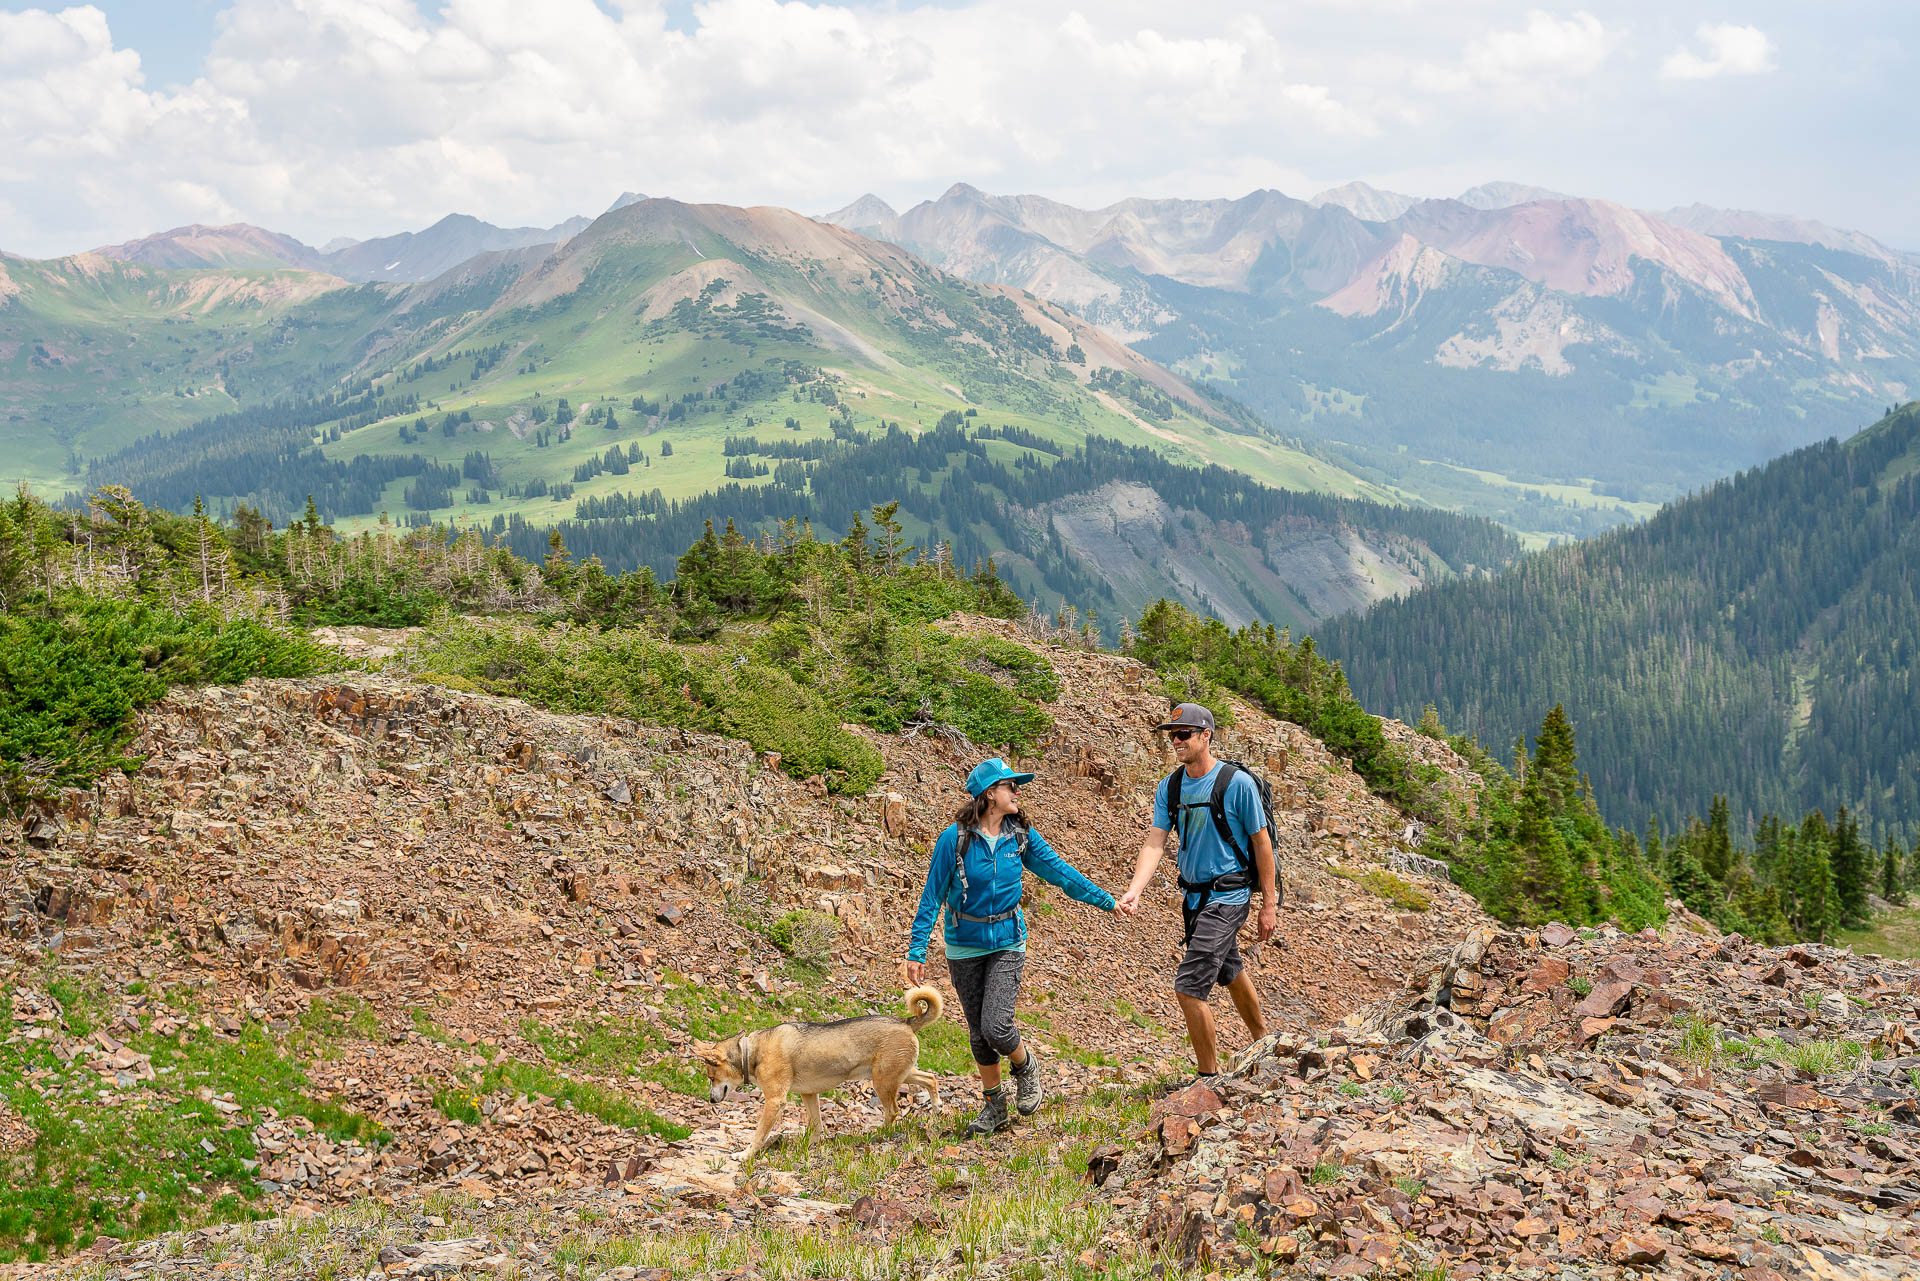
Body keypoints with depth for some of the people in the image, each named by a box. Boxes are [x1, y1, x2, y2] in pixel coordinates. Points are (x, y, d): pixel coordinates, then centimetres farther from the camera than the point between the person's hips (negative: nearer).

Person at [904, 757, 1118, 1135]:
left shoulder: (1021, 835, -4)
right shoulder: (955, 838, -12)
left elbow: (1059, 870, 5)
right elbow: (932, 895, -9)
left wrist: (1106, 900, 6)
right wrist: (917, 950, -11)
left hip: (1007, 942, 0)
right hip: (965, 946, 0)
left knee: (996, 1027, -15)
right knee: (979, 1033, 9)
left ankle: (1026, 1065, 17)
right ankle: (994, 1106, 27)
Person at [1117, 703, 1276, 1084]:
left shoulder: (1237, 783, -15)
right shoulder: (1170, 788, 1)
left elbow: (1262, 842, -9)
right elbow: (1155, 843, -6)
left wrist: (1268, 905, -8)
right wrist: (1133, 891, -22)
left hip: (1228, 895, -7)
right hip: (1194, 894, 7)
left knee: (1190, 986, -14)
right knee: (1228, 973, 24)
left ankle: (1210, 1077, -1)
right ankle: (1264, 1042, 47)